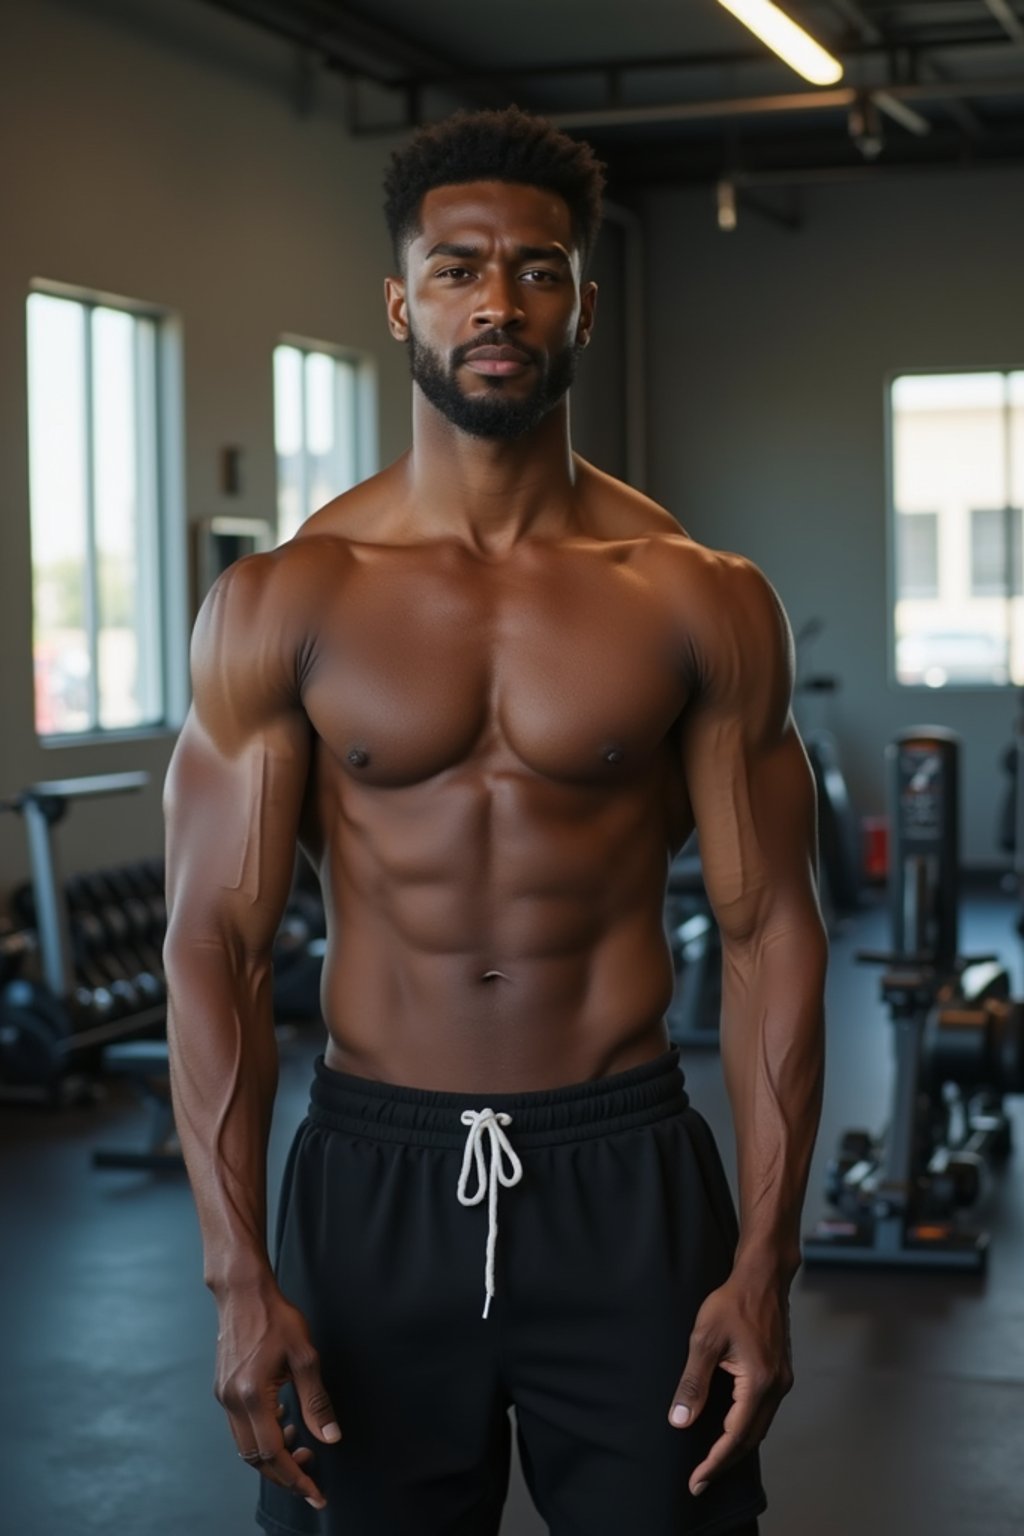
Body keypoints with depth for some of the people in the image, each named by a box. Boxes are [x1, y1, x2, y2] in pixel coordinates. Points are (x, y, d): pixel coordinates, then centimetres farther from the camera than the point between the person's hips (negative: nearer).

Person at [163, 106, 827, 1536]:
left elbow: (770, 930, -2)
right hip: (374, 1175, 1)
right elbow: (216, 941, -4)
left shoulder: (701, 601, -3)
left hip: (625, 1178, 0)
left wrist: (765, 1261, -7)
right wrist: (239, 1275, -10)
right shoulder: (280, 604, -3)